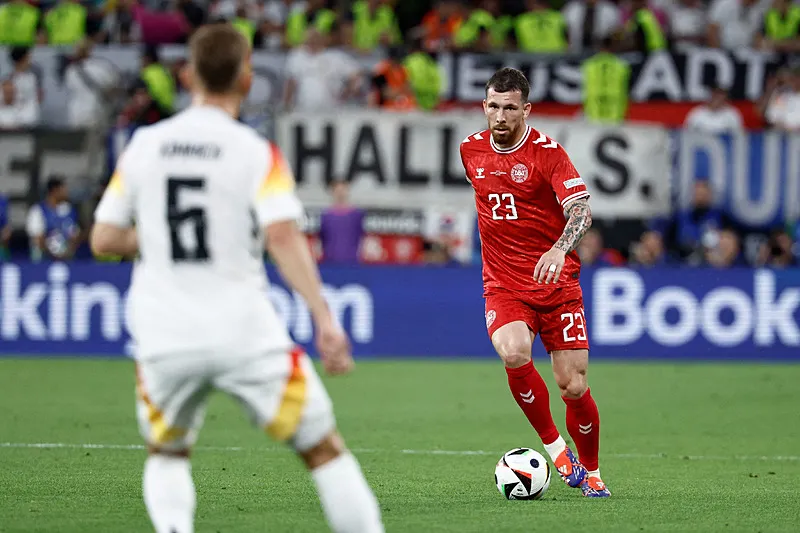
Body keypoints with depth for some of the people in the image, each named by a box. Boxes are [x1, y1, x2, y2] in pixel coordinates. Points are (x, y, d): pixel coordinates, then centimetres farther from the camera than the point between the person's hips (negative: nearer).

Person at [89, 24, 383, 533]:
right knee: (324, 448, 9)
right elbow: (282, 235, -19)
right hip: (245, 333, -3)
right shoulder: (256, 153, -6)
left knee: (167, 454, 23)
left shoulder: (142, 146, 5)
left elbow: (104, 239, 8)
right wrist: (325, 319, -20)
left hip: (163, 338, 3)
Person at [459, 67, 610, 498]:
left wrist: (560, 249, -42)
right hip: (503, 287, 2)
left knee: (573, 387, -4)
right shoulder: (472, 149, 5)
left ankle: (591, 473, 21)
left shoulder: (547, 152, -10)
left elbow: (581, 210, -23)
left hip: (557, 284, -2)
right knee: (514, 354, -28)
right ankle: (554, 448, -8)